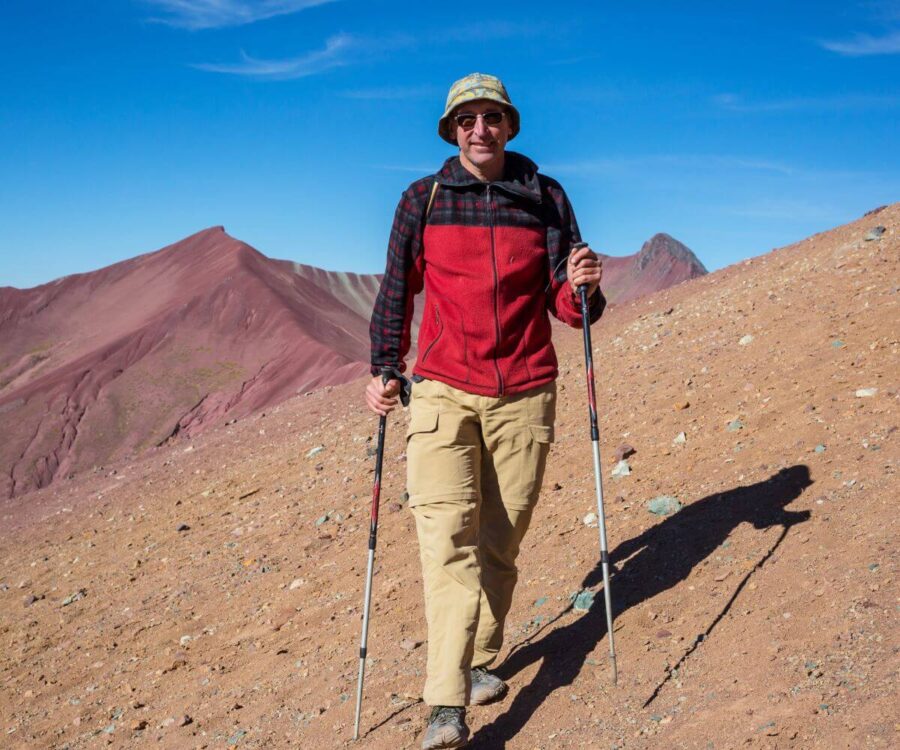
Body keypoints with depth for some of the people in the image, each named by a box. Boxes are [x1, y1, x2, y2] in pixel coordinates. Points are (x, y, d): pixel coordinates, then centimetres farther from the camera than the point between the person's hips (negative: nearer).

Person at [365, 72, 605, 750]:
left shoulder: (546, 197, 6)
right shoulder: (423, 200, 6)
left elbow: (565, 306, 6)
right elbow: (396, 292, 12)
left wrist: (581, 290, -16)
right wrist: (383, 371, 3)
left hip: (525, 394, 1)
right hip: (443, 390, -1)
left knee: (501, 540, 5)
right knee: (446, 534, -13)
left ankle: (481, 661, 25)